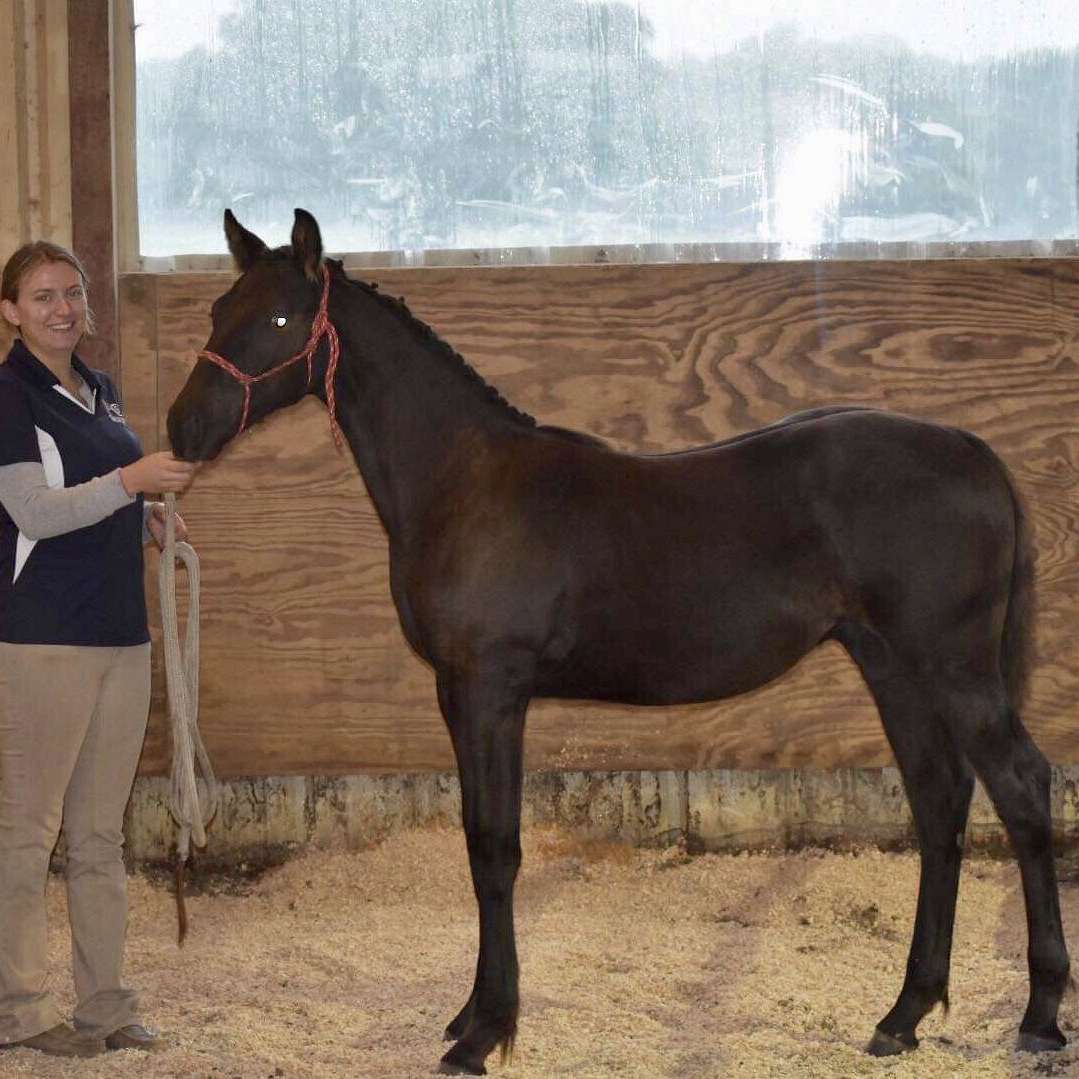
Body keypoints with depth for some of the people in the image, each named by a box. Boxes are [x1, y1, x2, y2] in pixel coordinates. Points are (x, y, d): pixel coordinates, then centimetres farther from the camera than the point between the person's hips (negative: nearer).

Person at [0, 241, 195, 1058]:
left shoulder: (102, 392, 14)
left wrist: (153, 521, 6)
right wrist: (131, 480, -27)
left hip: (121, 632, 8)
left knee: (102, 833, 11)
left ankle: (107, 1003, 17)